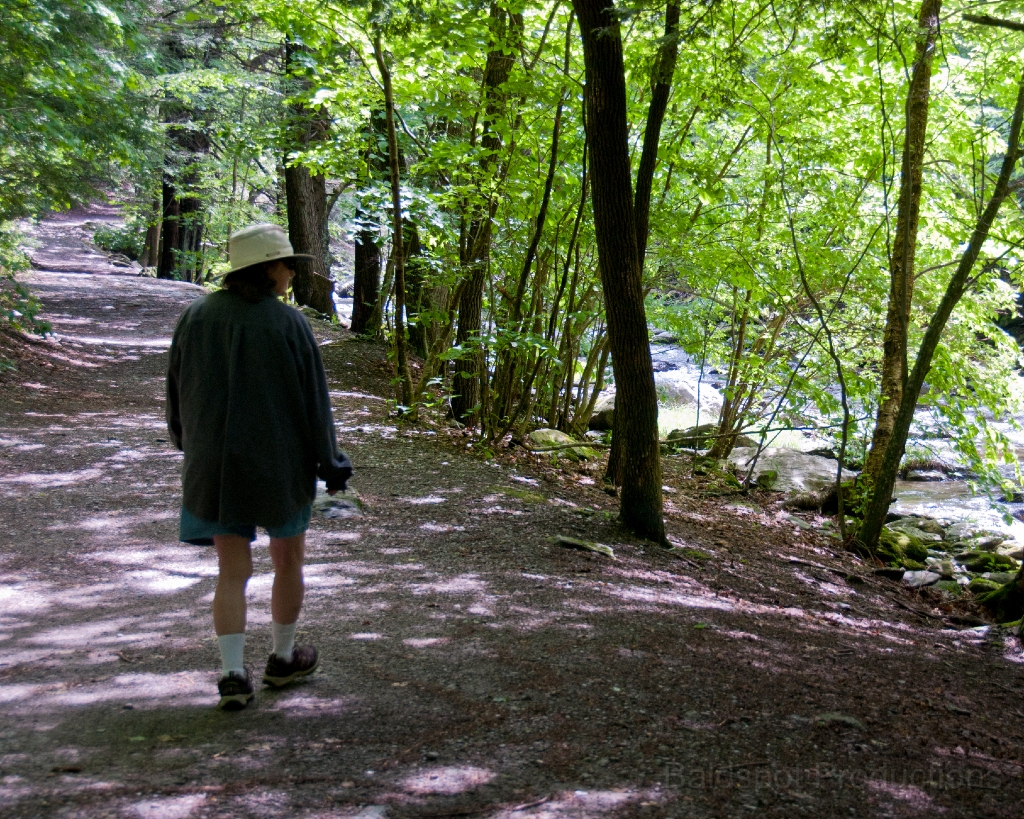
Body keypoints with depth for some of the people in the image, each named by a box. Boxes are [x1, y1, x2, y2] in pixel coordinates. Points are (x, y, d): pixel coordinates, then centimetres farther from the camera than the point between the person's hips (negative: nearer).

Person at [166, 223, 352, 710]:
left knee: (232, 572, 8)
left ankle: (233, 675, 0)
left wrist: (190, 445, 22)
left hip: (215, 465, 3)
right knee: (288, 561, 17)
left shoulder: (197, 316, -1)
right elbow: (313, 397, -9)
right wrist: (329, 461, 1)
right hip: (280, 464, -3)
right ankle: (283, 659, 30)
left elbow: (178, 389, 7)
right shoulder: (288, 323, -12)